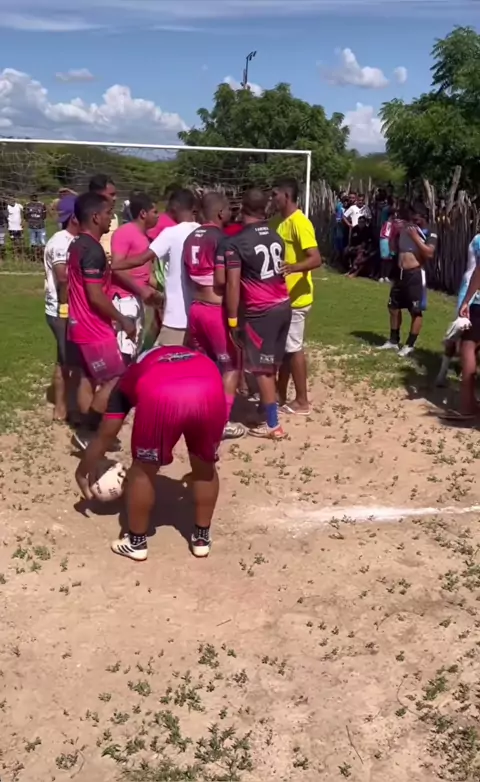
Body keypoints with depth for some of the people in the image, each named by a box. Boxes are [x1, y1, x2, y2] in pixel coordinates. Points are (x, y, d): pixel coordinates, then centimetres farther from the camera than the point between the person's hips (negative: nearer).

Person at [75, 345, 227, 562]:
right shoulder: (198, 358, 44)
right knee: (205, 466, 26)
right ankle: (202, 538, 39)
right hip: (210, 390, 3)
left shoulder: (128, 378, 36)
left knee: (144, 470, 21)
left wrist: (82, 472, 53)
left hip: (161, 396, -2)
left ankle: (136, 542, 35)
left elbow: (105, 436, 38)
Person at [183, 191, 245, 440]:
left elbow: (190, 273, 13)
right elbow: (222, 279, -21)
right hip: (217, 310, -8)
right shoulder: (221, 239, -15)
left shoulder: (191, 238, 10)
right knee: (231, 365, 4)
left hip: (195, 308, 8)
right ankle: (223, 422, 4)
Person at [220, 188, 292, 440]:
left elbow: (233, 284, -16)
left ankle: (273, 425, 4)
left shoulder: (235, 242, -12)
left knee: (261, 368, 1)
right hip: (283, 305, 7)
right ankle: (268, 402, 35)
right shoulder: (276, 238, 10)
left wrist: (232, 319, -11)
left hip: (260, 311, -7)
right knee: (272, 364, 20)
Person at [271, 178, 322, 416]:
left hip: (296, 297, -9)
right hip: (281, 295, 9)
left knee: (294, 348, -2)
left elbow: (316, 259, -25)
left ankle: (301, 401, 8)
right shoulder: (278, 222, 10)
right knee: (283, 347, 14)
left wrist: (294, 267, -40)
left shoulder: (299, 223, -17)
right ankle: (280, 395, 25)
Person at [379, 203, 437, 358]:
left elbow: (429, 254, -21)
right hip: (401, 273, 8)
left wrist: (415, 237, -18)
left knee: (416, 312, -1)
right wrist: (395, 232, 6)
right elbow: (394, 248, 22)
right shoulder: (406, 229, 15)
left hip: (416, 275, -8)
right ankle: (394, 341, 26)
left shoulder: (430, 234, -5)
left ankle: (410, 345, 6)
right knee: (393, 306, 13)